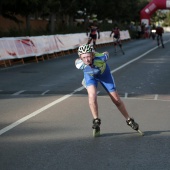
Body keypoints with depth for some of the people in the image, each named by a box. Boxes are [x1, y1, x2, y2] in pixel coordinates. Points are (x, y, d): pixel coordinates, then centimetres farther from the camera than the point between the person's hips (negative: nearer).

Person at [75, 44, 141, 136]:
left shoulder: (100, 57, -42)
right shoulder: (79, 64, -34)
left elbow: (106, 54, -17)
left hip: (104, 74, 0)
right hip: (90, 76, 0)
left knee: (116, 99, 5)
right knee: (92, 95, -26)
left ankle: (129, 120, 23)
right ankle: (96, 121, -7)